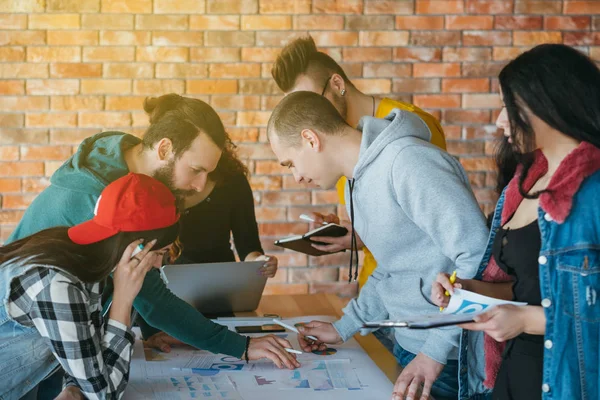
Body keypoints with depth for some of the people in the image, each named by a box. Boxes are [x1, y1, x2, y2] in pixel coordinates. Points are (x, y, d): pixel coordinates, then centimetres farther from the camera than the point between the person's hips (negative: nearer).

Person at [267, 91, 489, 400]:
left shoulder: (409, 163, -21)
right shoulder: (358, 180, 8)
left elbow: (478, 257, -25)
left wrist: (437, 350, -23)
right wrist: (344, 328, 13)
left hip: (451, 356, -8)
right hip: (408, 348, 8)